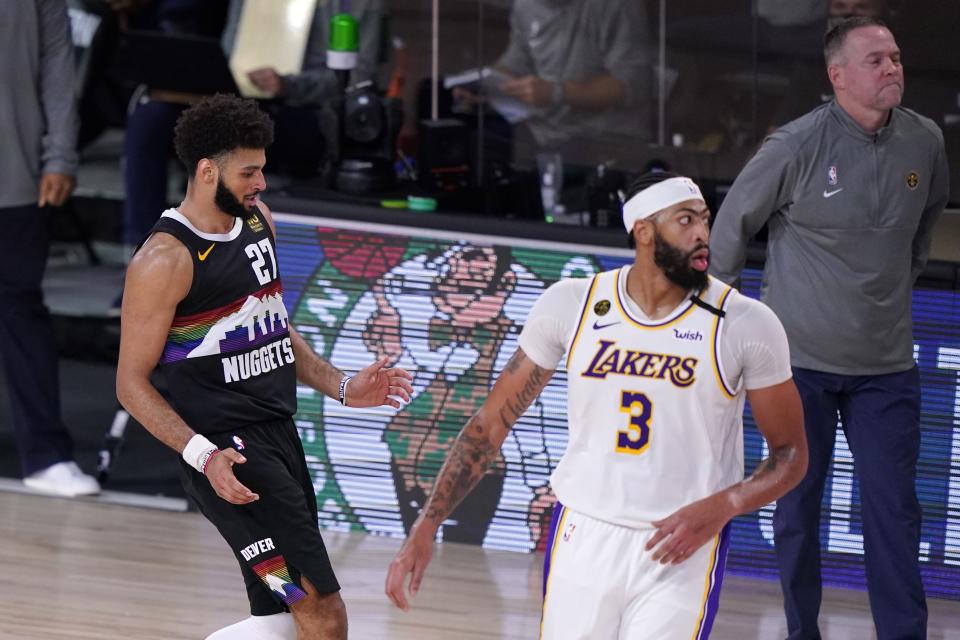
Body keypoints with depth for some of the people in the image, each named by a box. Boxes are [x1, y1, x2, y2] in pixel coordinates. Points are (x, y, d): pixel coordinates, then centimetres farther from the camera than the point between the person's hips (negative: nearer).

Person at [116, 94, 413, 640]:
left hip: (278, 434, 9)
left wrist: (342, 388, 12)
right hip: (226, 449, -9)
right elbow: (132, 382, -13)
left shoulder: (259, 221, 11)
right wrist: (203, 455, -24)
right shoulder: (167, 260, -15)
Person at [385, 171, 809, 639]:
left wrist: (722, 507, -18)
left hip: (681, 553, -2)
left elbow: (791, 453, 1)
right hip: (582, 541, 2)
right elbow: (491, 424, 5)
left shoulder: (747, 326, -8)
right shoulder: (571, 305, -3)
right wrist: (425, 528, -2)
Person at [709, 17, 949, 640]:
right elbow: (733, 221, 0)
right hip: (800, 358, -3)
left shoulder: (925, 140, -2)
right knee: (798, 503, 7)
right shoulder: (799, 145, -14)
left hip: (886, 365, 3)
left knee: (895, 508, -2)